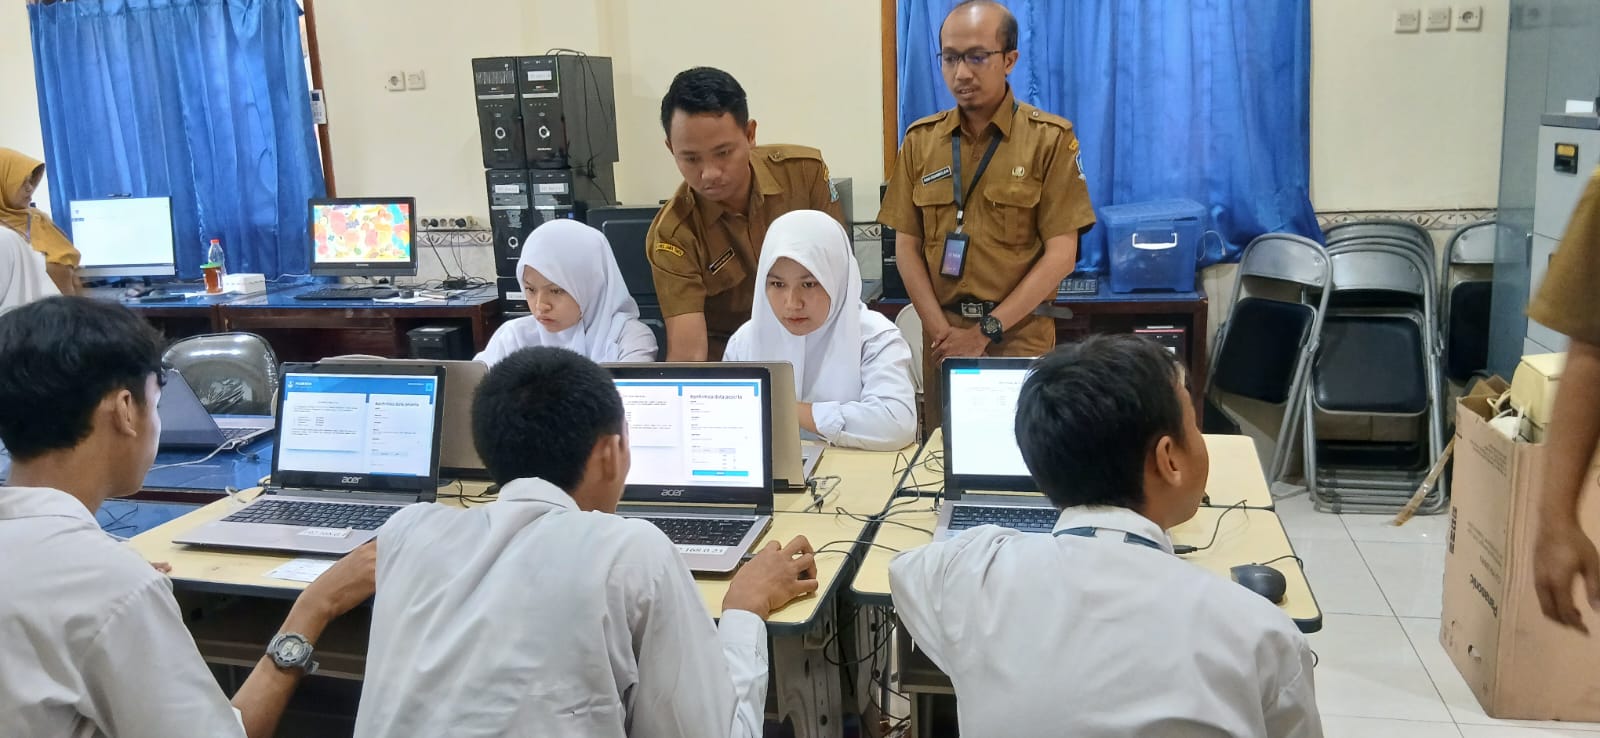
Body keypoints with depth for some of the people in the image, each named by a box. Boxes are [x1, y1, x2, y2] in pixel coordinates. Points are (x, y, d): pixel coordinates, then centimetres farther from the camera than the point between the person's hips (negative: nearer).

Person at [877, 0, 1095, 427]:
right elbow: (906, 246, 6)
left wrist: (987, 330, -12)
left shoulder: (1049, 138, -4)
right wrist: (941, 330, -6)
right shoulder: (921, 140, 6)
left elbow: (1060, 254, -8)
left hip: (1021, 336, -3)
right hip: (944, 338, 3)